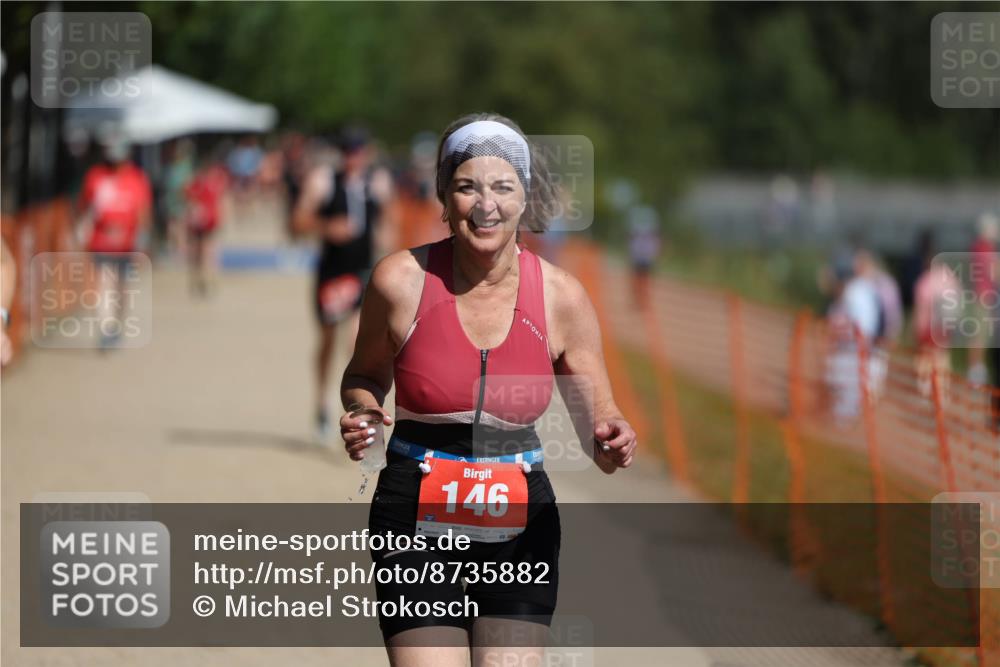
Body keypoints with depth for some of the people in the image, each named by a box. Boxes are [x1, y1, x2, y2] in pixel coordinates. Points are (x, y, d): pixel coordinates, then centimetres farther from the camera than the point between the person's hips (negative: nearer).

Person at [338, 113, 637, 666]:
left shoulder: (561, 296, -4)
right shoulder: (402, 280, -8)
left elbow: (599, 418, 5)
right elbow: (365, 376, 10)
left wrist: (612, 445, -17)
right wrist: (362, 414, -12)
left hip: (521, 523, 1)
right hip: (417, 523, -1)